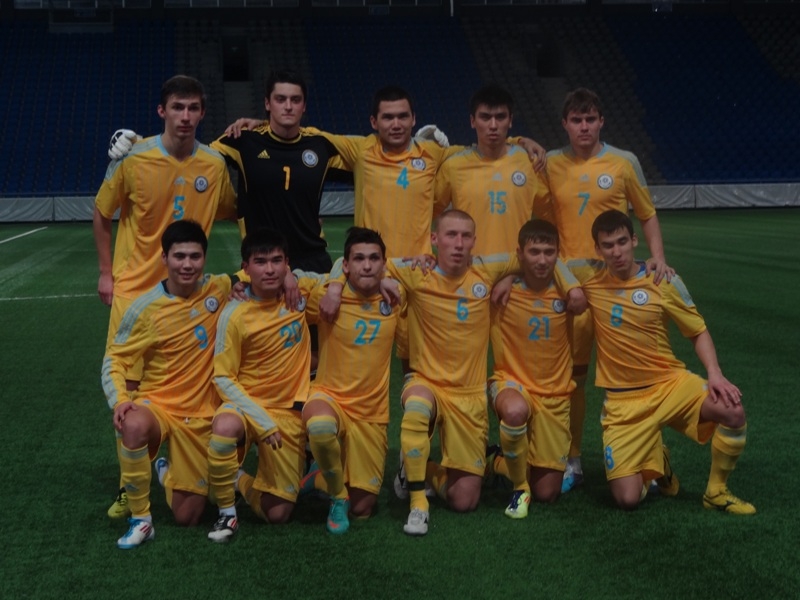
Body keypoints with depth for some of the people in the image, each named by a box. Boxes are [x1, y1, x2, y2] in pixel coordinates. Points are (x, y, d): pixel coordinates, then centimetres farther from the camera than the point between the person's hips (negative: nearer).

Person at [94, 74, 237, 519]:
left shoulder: (215, 164, -5)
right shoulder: (132, 158, -11)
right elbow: (102, 215, 3)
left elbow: (230, 212, 13)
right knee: (129, 385, -3)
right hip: (134, 284, -2)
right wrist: (106, 272, 0)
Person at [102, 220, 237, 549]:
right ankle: (140, 519, -20)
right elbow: (115, 359, -7)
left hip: (201, 414, 2)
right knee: (134, 426, -41)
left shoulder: (219, 288, -6)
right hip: (157, 403, -2)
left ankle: (169, 473, 39)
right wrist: (120, 400, -25)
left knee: (187, 517, 3)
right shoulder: (147, 308, -13)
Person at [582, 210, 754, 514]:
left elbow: (698, 331, 2)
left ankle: (716, 491, -3)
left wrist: (715, 374, -13)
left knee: (733, 410, -30)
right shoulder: (589, 280, -6)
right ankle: (654, 461, 25)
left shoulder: (663, 280, -7)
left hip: (670, 382, 0)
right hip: (623, 400, 0)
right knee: (627, 499, -12)